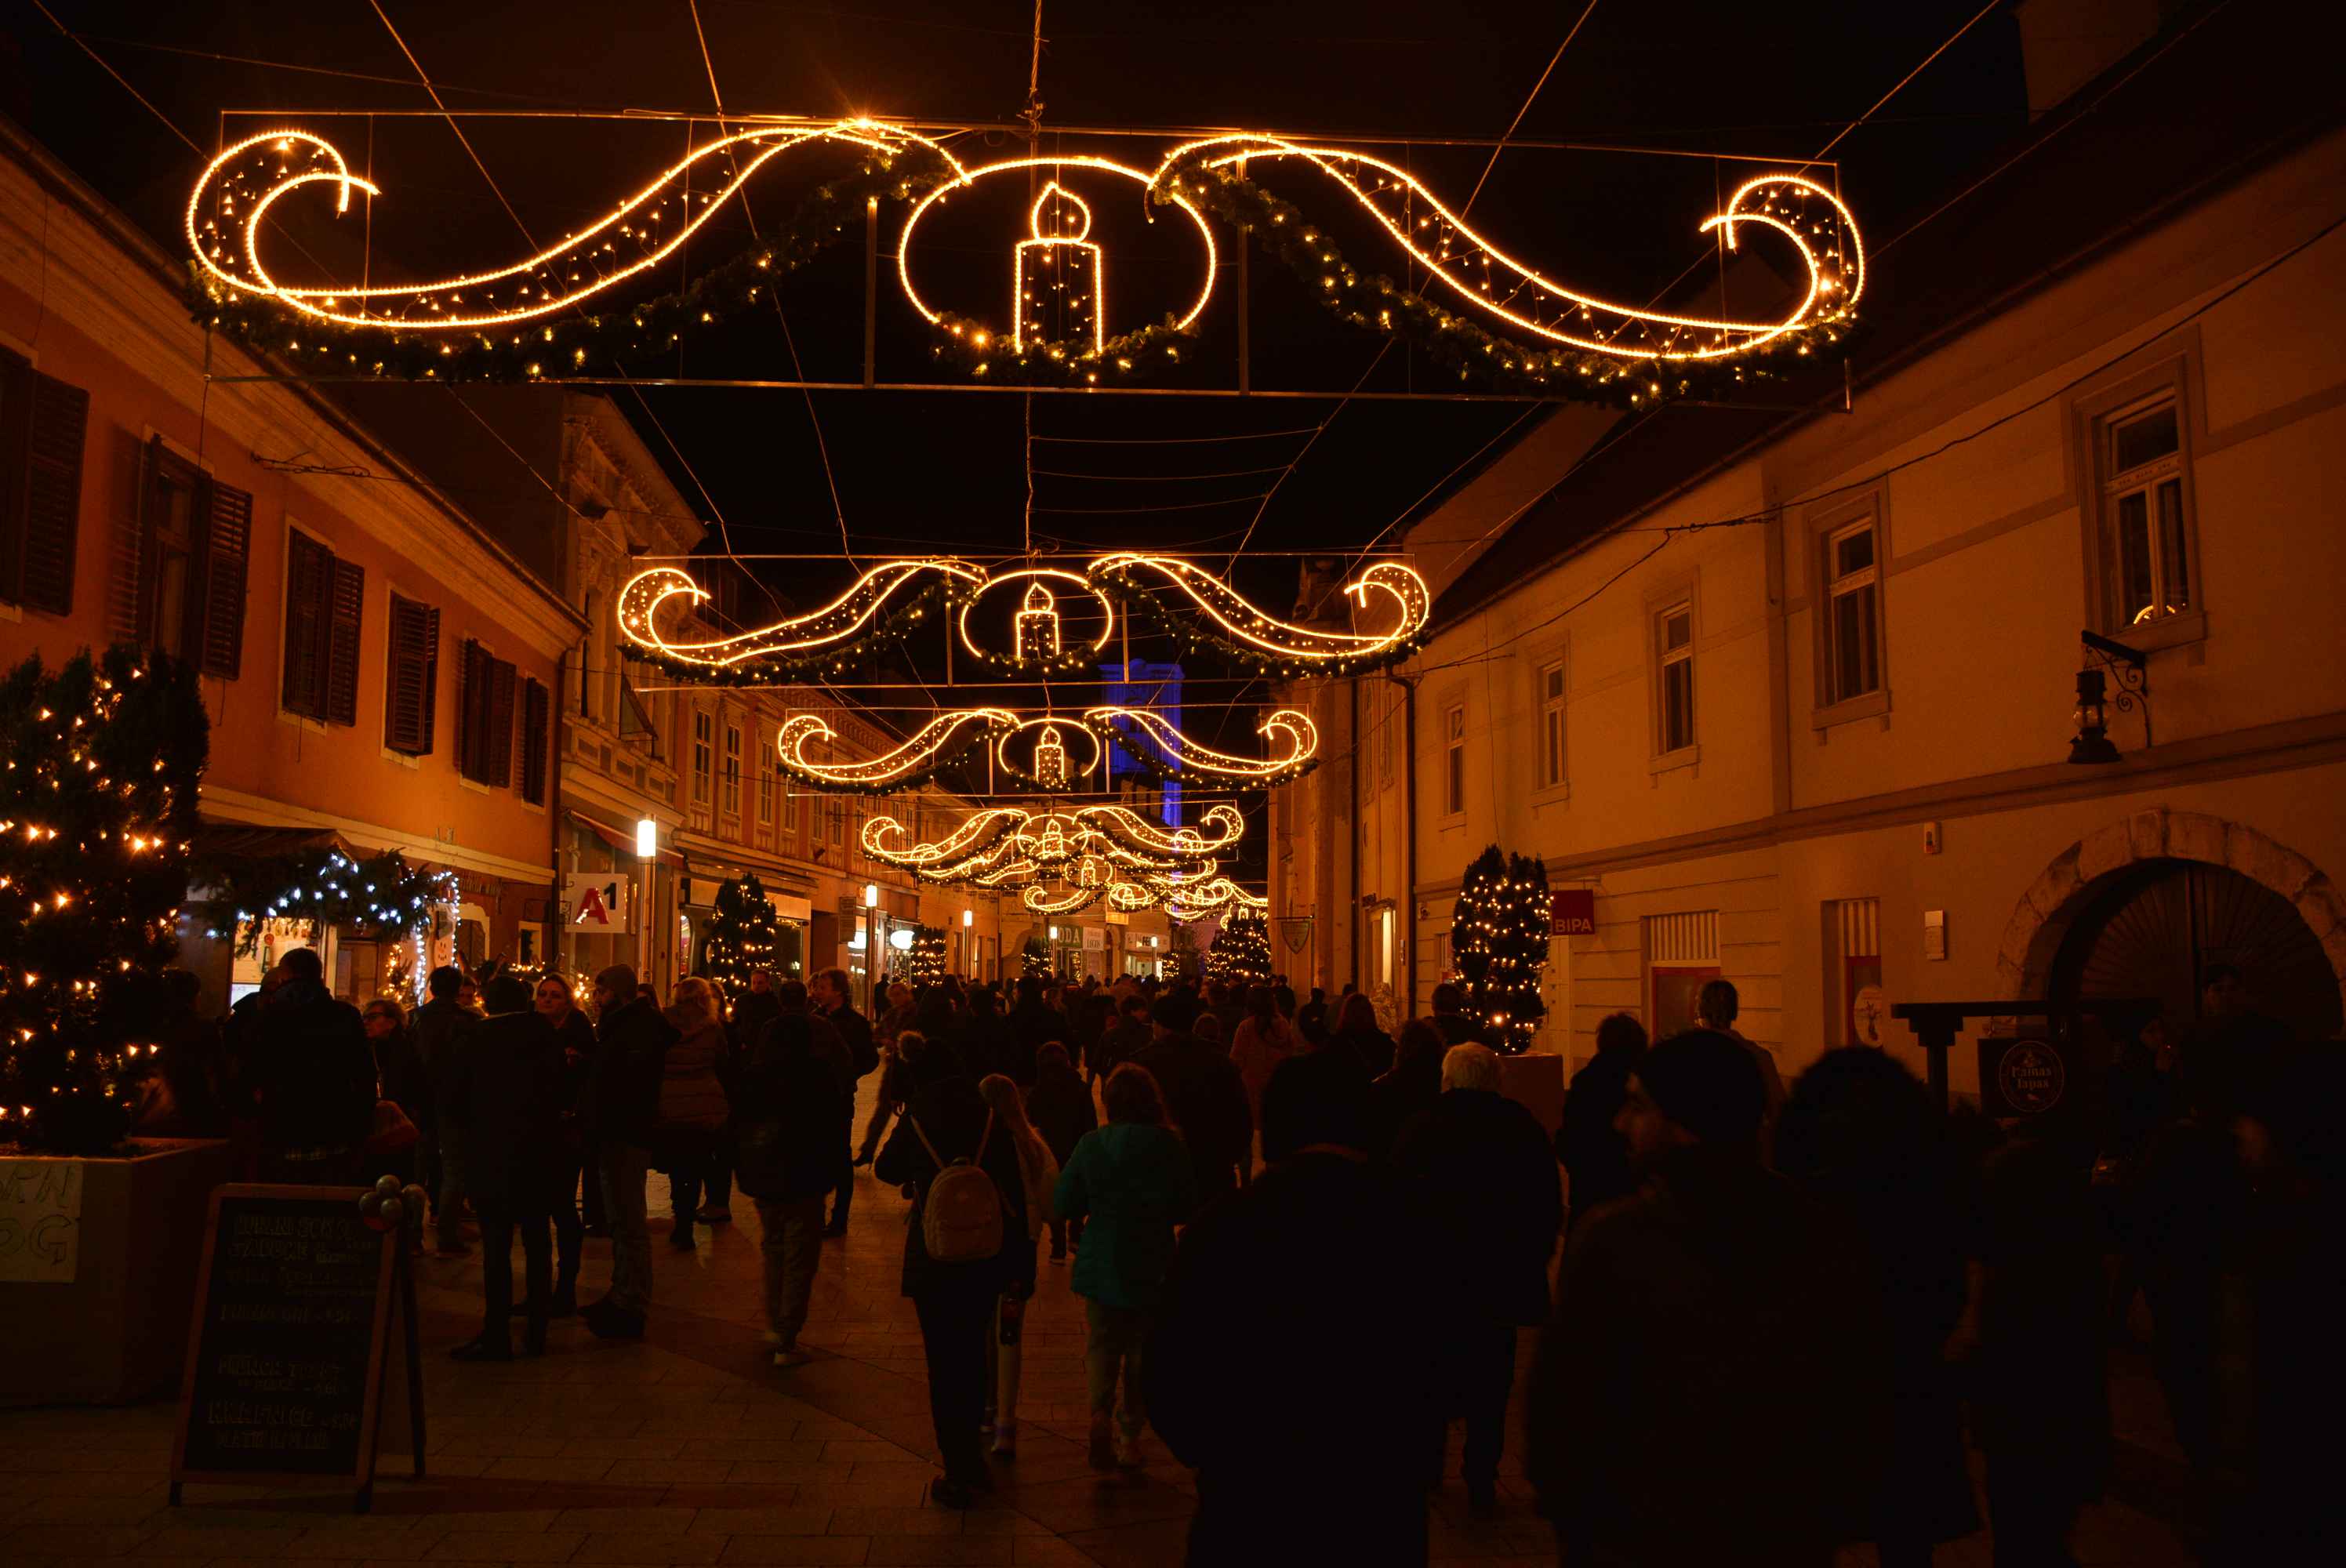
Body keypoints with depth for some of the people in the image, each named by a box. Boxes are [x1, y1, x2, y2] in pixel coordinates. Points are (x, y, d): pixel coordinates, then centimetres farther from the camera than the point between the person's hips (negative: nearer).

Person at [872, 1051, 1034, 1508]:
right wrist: (1018, 1265, 1)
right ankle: (972, 1462, 30)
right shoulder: (989, 1120, -4)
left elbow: (886, 1170, 9)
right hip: (985, 1261, 3)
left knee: (945, 1366, 7)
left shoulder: (917, 1120, -8)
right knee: (974, 1359, 19)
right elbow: (1015, 1196, -4)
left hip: (933, 1264, -3)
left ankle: (960, 1475, 10)